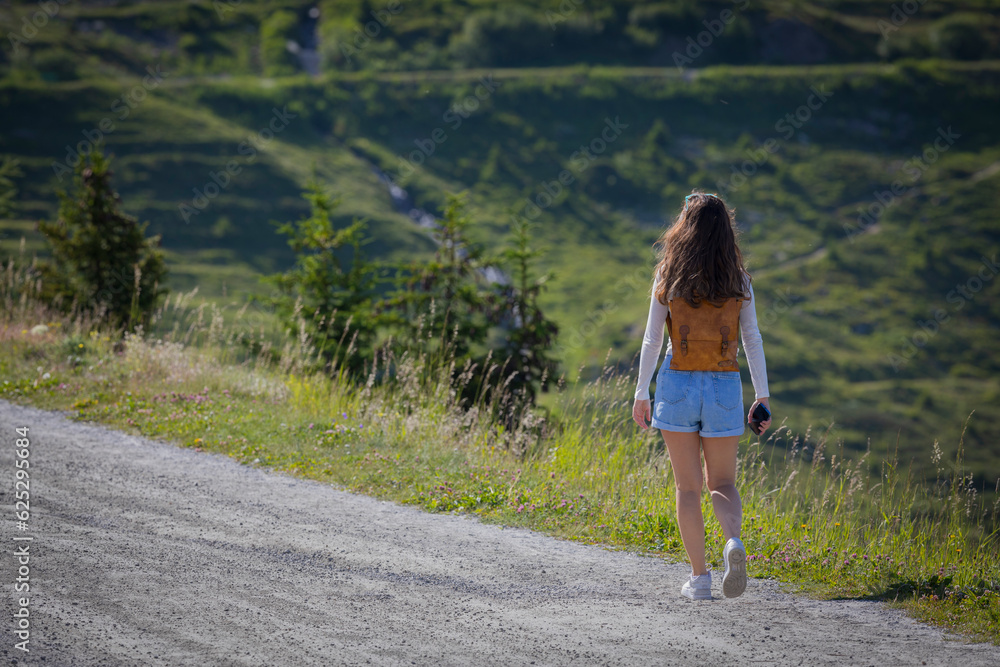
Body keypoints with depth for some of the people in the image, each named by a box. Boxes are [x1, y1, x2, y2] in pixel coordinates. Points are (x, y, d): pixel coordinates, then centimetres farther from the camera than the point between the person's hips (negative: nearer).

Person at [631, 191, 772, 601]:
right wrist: (763, 396, 5)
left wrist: (641, 393, 3)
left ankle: (699, 577, 4)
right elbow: (752, 340, 0)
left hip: (677, 384, -1)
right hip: (724, 387, 1)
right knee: (722, 483, 11)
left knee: (688, 486, 7)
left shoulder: (668, 278, -4)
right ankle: (734, 541, -19)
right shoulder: (738, 281, -1)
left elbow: (652, 340, -4)